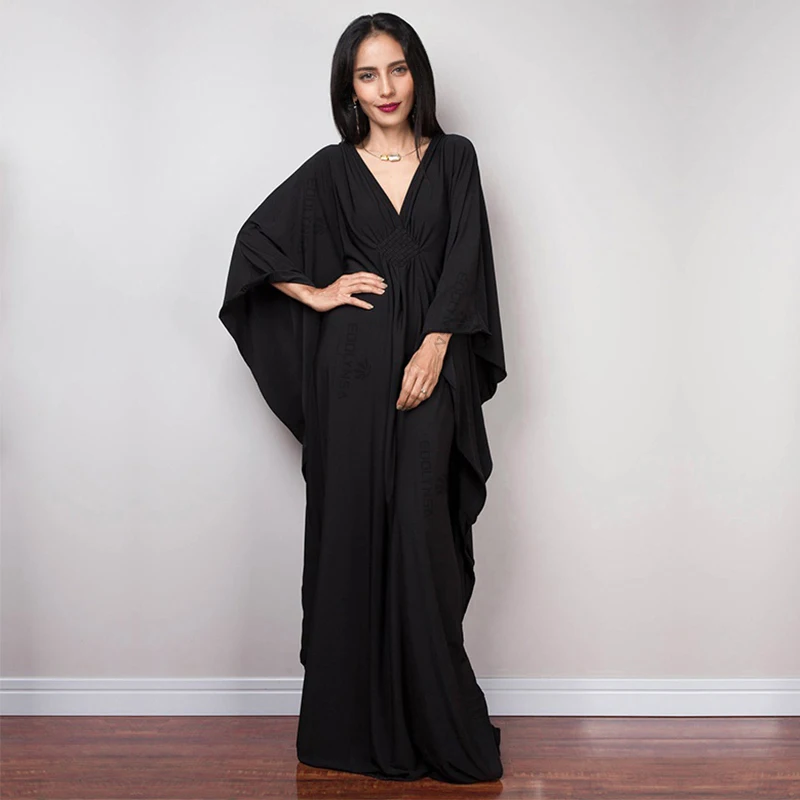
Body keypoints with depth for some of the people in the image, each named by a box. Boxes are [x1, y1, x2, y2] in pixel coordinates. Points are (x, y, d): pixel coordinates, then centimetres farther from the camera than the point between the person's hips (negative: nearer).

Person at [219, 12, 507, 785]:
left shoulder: (454, 158, 8)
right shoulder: (330, 170, 8)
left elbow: (464, 262, 0)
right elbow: (255, 241, 11)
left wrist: (432, 350, -11)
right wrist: (316, 295, 0)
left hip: (430, 364, 0)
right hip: (352, 367, 1)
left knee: (421, 530, -5)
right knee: (351, 525, 2)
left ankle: (439, 725, 7)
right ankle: (356, 722, 13)